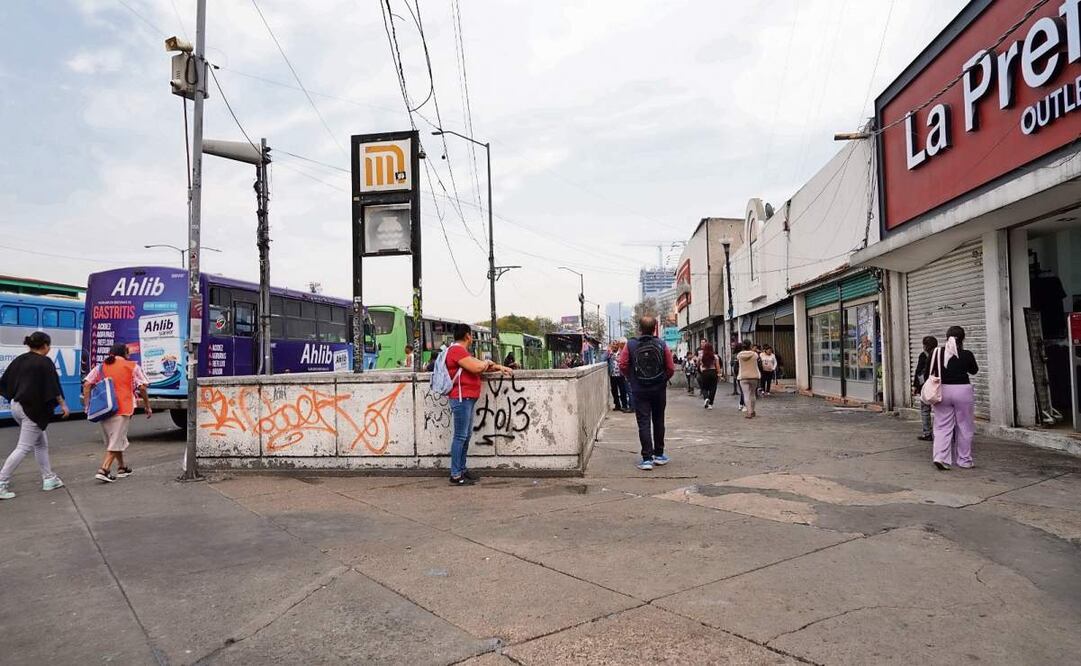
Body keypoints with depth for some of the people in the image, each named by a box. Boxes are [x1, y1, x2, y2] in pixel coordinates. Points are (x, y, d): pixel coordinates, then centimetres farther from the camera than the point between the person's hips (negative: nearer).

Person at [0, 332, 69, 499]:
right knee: (23, 448, -3)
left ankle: (48, 478, 21)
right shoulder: (45, 363, -13)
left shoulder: (20, 359, 8)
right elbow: (53, 387, -12)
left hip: (17, 406, 8)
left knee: (41, 443, 16)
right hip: (33, 409, -8)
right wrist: (63, 405, -4)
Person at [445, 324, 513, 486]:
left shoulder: (462, 351, 22)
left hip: (468, 398, 11)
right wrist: (486, 362, -1)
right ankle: (455, 475, -7)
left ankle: (462, 469, 20)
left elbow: (481, 365, 25)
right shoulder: (457, 350, -12)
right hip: (461, 398, -11)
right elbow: (476, 367, -21)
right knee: (460, 436, -9)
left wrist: (500, 367, 15)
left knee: (466, 436, 13)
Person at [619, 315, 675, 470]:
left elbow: (623, 366, -7)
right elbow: (671, 368, -5)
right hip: (659, 390, 2)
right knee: (658, 422, 15)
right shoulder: (662, 345, -7)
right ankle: (659, 455, 25)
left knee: (644, 423, 1)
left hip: (639, 391, -1)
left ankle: (647, 458, -3)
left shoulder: (630, 345, -9)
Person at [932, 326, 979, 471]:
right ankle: (964, 460, 18)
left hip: (942, 391, 1)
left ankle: (940, 457, -9)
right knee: (964, 427, 10)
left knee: (942, 426, 5)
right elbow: (974, 370, 12)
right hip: (963, 391, -1)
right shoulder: (967, 355, -7)